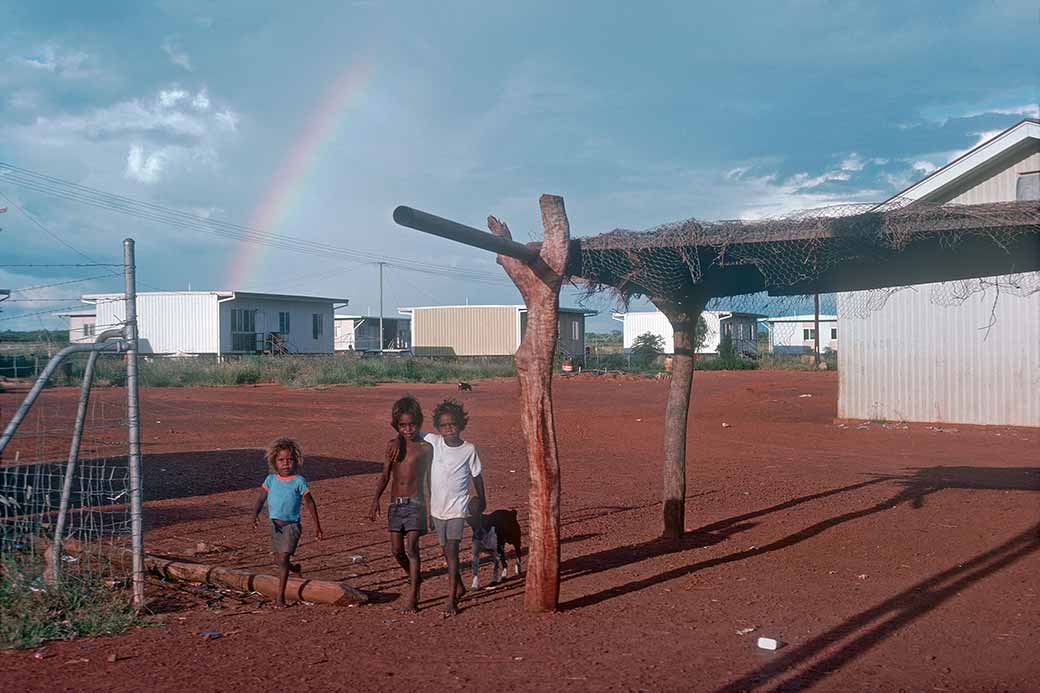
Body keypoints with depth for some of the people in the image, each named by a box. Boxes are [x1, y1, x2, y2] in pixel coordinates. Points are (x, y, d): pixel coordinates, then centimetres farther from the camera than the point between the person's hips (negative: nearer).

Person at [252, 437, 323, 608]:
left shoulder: (299, 481, -9)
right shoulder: (271, 479, 1)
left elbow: (310, 503, -6)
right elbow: (262, 498, -4)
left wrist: (317, 526, -7)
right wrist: (256, 514, -24)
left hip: (291, 525, -5)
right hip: (275, 525, 5)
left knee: (283, 559, -11)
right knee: (278, 560, 16)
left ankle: (280, 596, -4)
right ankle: (294, 568, 48)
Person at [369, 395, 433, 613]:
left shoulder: (425, 448, -2)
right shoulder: (392, 445, 7)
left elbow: (428, 479, 6)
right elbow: (385, 475, 12)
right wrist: (376, 501, 4)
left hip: (415, 503, -4)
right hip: (395, 504, 4)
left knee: (411, 548, -11)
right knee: (396, 550, 4)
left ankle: (413, 597, -6)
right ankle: (414, 578, 31)